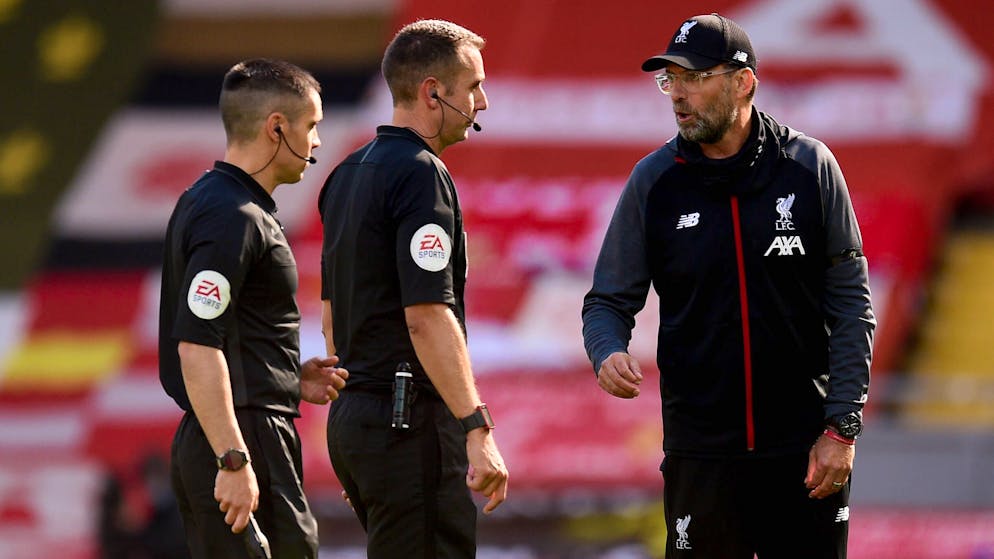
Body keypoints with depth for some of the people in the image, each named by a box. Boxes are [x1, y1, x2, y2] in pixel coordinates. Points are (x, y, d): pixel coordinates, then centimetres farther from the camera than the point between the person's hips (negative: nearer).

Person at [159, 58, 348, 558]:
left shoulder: (205, 201, 17)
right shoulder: (234, 218, -16)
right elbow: (197, 349, -23)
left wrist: (290, 378, 16)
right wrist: (235, 461, -25)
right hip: (245, 437, -10)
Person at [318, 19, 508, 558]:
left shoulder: (348, 174, 15)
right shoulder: (421, 174, -14)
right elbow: (427, 316, -21)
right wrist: (477, 429, -22)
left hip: (352, 416, 10)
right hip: (413, 422, -10)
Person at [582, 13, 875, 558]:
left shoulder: (810, 167, 0)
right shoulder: (653, 181, 2)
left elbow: (850, 304, 1)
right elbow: (609, 299, 7)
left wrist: (843, 426, -5)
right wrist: (607, 355, -17)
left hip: (806, 450, -1)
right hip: (701, 448, 1)